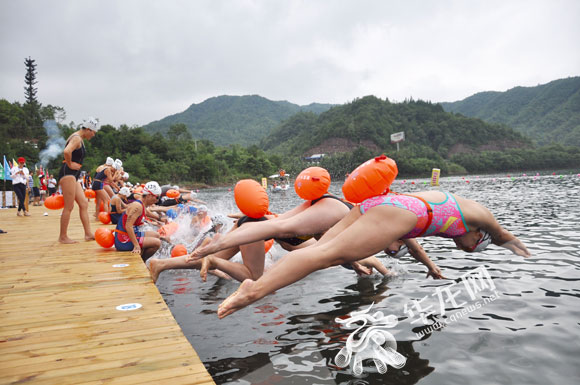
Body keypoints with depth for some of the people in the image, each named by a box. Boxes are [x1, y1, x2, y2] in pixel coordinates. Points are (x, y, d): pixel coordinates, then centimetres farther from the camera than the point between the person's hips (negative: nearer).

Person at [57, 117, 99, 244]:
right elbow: (66, 151, -31)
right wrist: (69, 164, -17)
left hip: (73, 176, 10)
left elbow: (68, 152, 33)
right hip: (67, 174, -10)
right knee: (69, 207, -6)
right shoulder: (77, 138, -12)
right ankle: (62, 237, 2)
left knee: (84, 204, 8)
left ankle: (88, 234, 10)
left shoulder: (80, 139, 19)